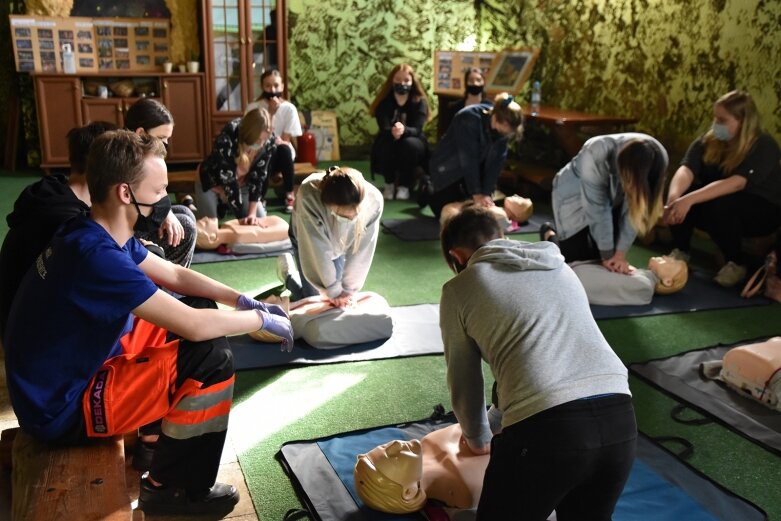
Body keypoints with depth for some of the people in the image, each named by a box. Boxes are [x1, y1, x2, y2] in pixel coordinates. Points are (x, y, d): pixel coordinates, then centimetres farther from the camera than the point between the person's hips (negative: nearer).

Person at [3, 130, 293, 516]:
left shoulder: (99, 233, -1)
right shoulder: (95, 254, -31)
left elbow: (175, 275, 11)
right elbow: (194, 326, -30)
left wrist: (243, 301, 1)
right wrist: (262, 320, -14)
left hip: (78, 367, 10)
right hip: (61, 408, -9)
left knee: (203, 310, 10)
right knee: (212, 360, -21)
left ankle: (162, 428, 23)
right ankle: (172, 490, -1)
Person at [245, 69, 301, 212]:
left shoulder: (289, 108, -10)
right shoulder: (253, 108, -9)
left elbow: (286, 141, -9)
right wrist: (270, 113, -21)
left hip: (282, 157, 1)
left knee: (283, 149, -35)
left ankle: (290, 195, -19)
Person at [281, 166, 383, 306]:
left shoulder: (373, 200, -37)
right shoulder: (309, 196, -44)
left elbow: (362, 251, -26)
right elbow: (318, 252, -34)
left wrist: (348, 290, -21)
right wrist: (334, 291, -27)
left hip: (339, 244, 3)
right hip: (308, 240, -2)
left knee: (337, 305, 7)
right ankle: (288, 273, 28)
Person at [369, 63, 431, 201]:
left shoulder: (419, 101, -12)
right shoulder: (384, 101, -12)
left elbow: (417, 130, -24)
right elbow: (384, 129, -24)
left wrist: (404, 130, -48)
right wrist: (392, 132, -50)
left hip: (412, 145, -1)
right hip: (388, 147, 1)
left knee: (409, 143, -33)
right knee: (384, 143, -32)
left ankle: (404, 186, -14)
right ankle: (389, 184, -9)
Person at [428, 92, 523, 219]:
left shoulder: (504, 127, -14)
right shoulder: (469, 119, -33)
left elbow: (497, 161, -13)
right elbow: (468, 158, -31)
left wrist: (487, 192, -19)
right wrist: (476, 193, -29)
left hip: (475, 169, 6)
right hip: (448, 168, -6)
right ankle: (428, 189, 18)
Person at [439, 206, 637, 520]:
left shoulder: (458, 289, 11)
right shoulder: (560, 267, 25)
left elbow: (463, 380, 19)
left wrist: (478, 440, 38)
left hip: (545, 425, -5)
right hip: (618, 416, 5)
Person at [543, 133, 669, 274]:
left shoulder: (658, 159, -27)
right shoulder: (596, 155, -40)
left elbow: (634, 211, -22)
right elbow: (597, 209, -33)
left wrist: (620, 254, -24)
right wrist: (608, 255, -26)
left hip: (613, 200, 4)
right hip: (575, 197, -4)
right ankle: (550, 234, 26)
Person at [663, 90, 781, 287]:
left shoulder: (764, 146, -22)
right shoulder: (707, 141, -7)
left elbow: (736, 183, -38)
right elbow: (686, 170, -25)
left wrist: (690, 199, -51)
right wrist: (673, 197, -49)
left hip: (763, 211, -5)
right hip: (716, 201, 5)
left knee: (719, 205, -36)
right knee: (679, 195, -22)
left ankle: (737, 263, -15)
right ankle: (681, 250, -4)